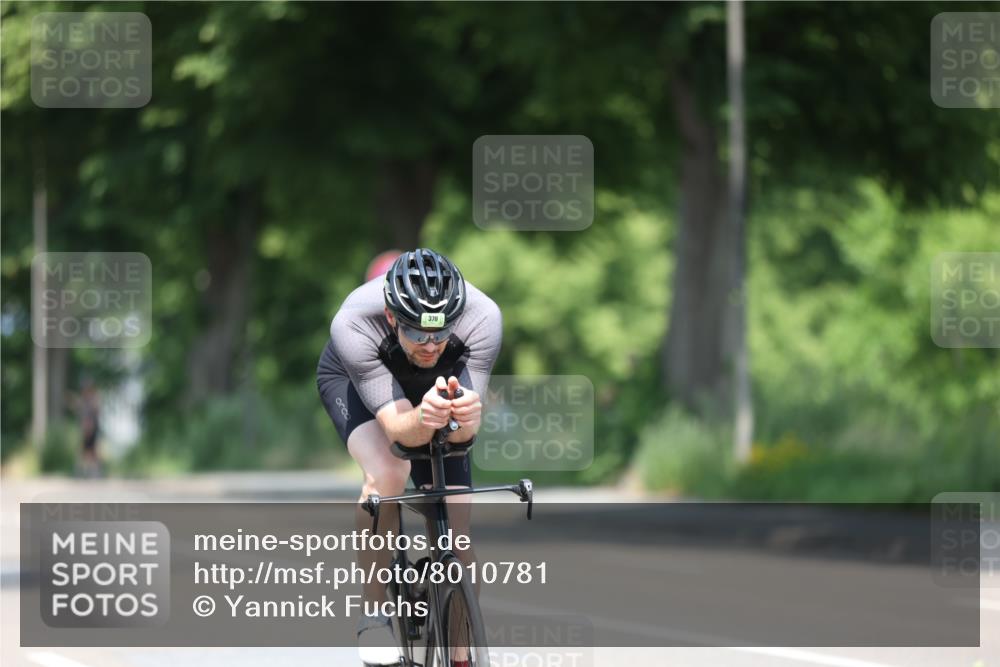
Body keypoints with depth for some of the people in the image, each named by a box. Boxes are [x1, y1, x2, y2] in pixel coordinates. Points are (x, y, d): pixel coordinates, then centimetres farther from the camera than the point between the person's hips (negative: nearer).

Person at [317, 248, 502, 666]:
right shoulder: (353, 325, -40)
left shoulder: (482, 319, -36)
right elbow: (399, 429, -41)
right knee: (387, 474, -34)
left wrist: (465, 417, -57)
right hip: (353, 381, -2)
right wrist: (423, 418, -64)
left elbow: (464, 434, -34)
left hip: (439, 387, 2)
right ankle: (374, 615, -17)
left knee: (457, 541, -9)